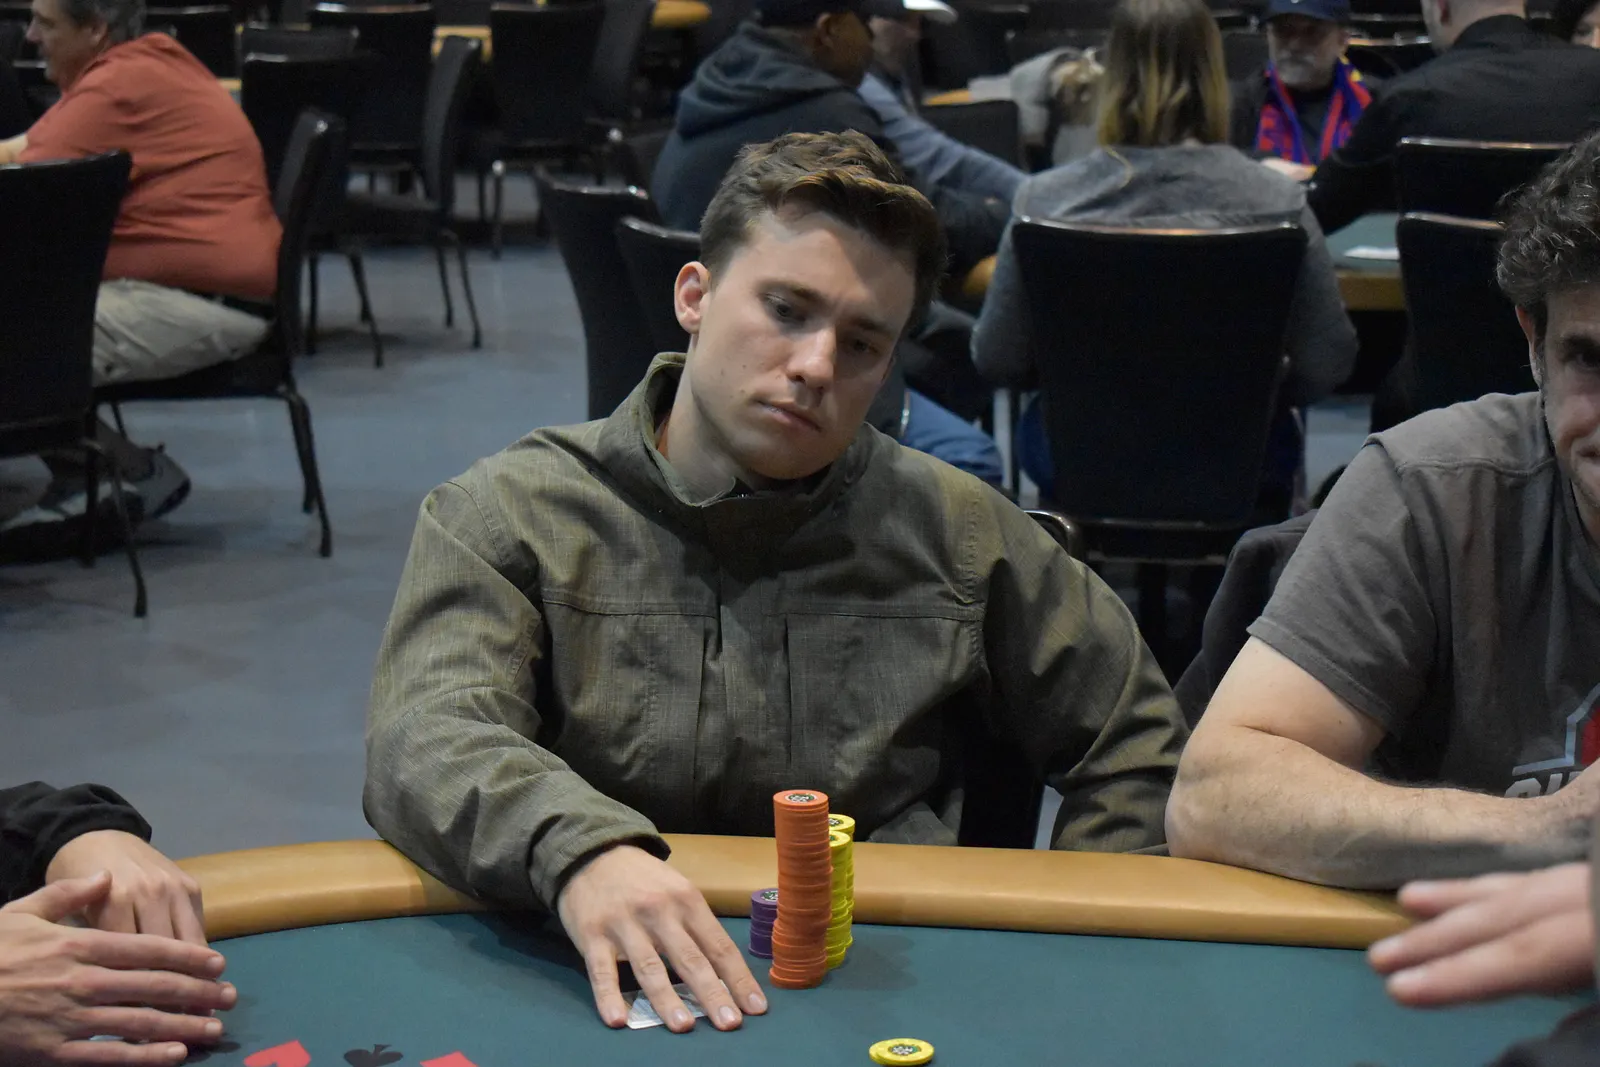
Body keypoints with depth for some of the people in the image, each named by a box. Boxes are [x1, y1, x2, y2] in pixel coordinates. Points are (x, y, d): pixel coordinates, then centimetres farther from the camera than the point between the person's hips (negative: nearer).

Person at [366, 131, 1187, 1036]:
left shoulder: (952, 530, 11)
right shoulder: (506, 518, 3)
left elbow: (1137, 744, 19)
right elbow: (428, 741, -15)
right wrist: (580, 849, -36)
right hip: (601, 1001, -2)